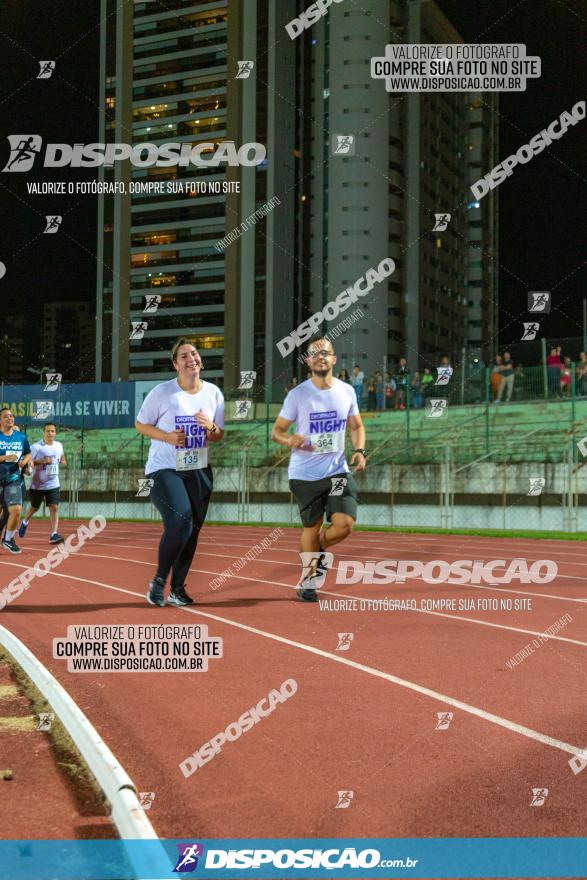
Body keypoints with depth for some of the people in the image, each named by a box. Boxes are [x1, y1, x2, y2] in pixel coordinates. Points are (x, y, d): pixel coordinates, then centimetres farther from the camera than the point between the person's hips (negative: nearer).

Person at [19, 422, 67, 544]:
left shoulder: (59, 445, 4)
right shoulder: (36, 447, -14)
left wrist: (63, 461, 2)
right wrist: (42, 461, -29)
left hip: (53, 484, 3)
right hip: (37, 484, -3)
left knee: (54, 508, -12)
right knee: (34, 508, 15)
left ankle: (54, 535, -13)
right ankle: (25, 522, 45)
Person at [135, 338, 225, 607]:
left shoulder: (213, 393, 3)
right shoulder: (162, 392, -9)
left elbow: (218, 436, 11)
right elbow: (140, 424, -1)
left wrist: (210, 428, -13)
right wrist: (168, 437, -17)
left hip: (199, 471, 5)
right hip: (164, 469, -5)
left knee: (192, 532, 5)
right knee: (179, 523, -21)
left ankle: (177, 588, 20)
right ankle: (159, 580, -1)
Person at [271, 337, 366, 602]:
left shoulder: (347, 391, 4)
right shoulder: (298, 394, -4)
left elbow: (357, 426, 17)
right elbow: (276, 431, 0)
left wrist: (360, 450, -2)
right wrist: (289, 440, -22)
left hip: (337, 470, 2)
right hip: (305, 473, -2)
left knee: (345, 524, -12)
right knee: (312, 527, 5)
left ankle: (318, 552, 22)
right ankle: (307, 581, 27)